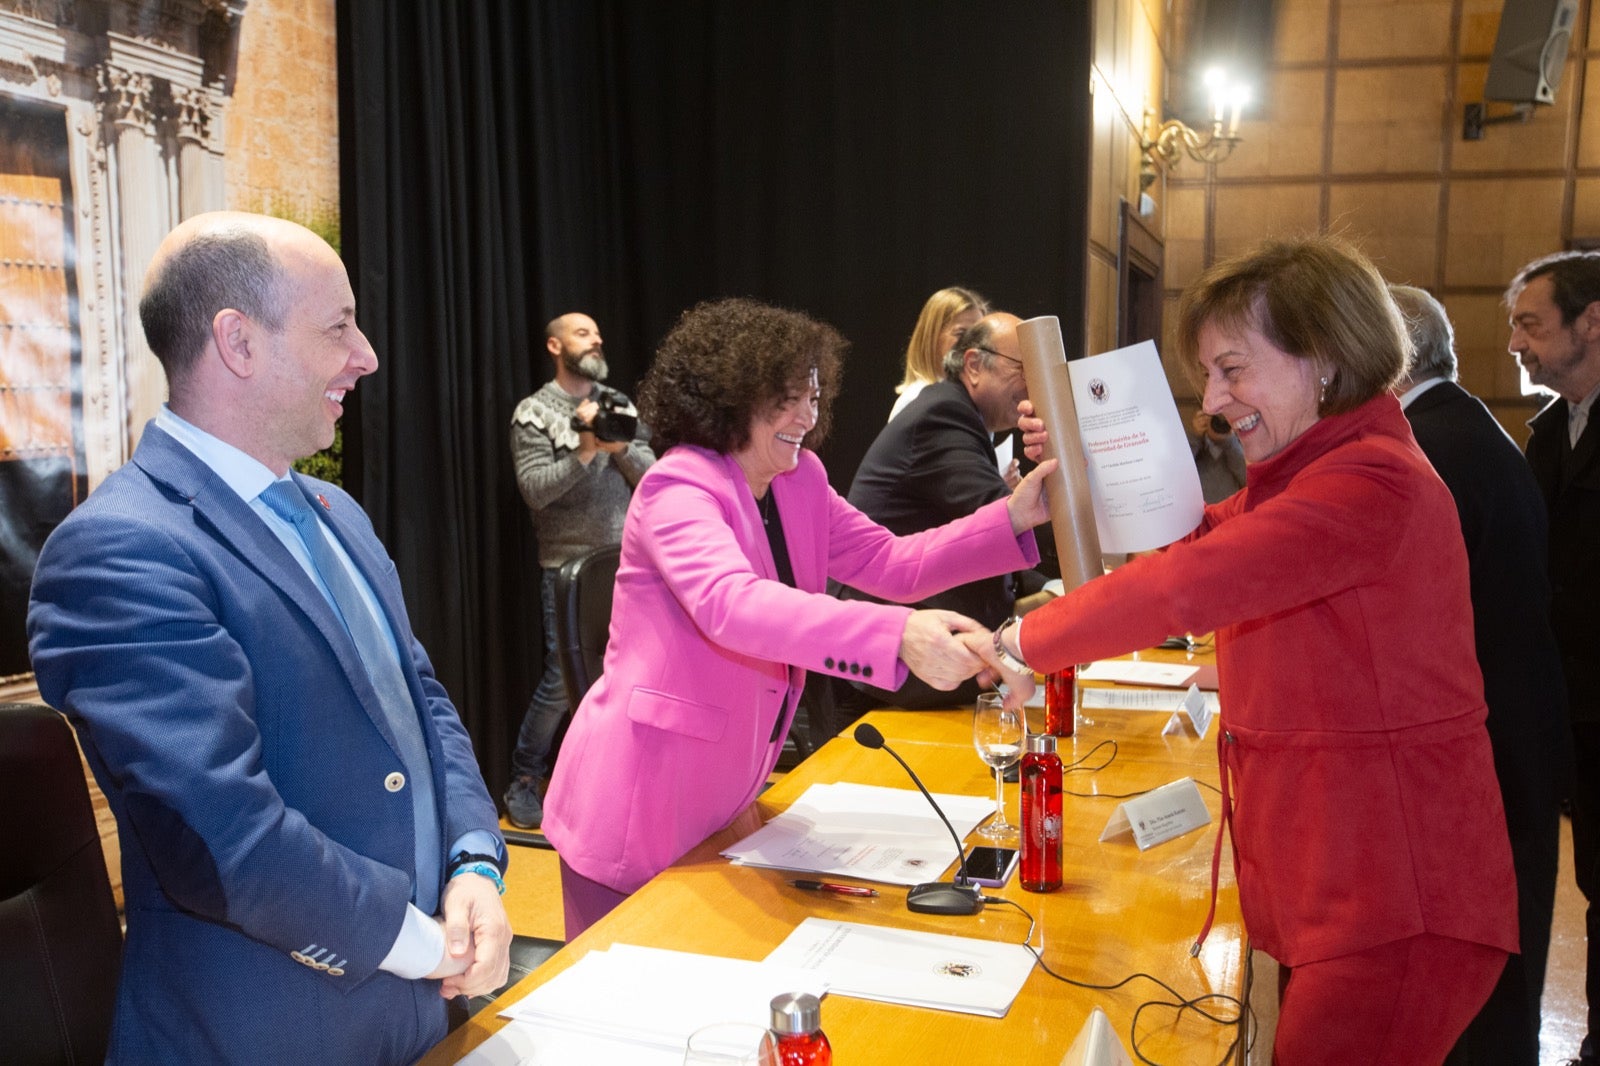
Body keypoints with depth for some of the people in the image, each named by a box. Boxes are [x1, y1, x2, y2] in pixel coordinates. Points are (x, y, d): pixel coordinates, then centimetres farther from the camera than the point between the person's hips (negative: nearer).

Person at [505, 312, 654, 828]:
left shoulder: (620, 404, 10)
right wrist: (586, 449, -19)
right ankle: (523, 780, 12)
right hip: (568, 567, -4)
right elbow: (534, 490, -13)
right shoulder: (534, 413, -3)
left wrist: (621, 447, -14)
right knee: (561, 677, -5)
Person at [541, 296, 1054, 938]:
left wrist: (1015, 516, -9)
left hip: (723, 800, 8)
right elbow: (733, 604, -39)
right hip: (638, 808, -7)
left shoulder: (800, 481, 4)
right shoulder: (677, 490, -21)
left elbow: (890, 565, 3)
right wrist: (898, 635, -50)